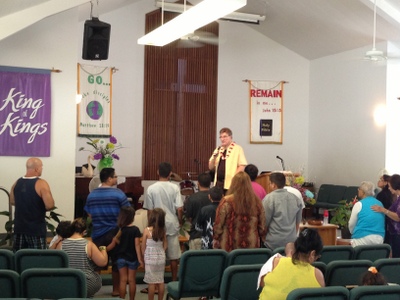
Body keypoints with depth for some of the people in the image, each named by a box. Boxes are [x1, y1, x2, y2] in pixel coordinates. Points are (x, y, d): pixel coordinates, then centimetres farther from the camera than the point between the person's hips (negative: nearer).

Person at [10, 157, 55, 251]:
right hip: (36, 229, -6)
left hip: (19, 227, 6)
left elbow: (12, 201, 18)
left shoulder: (16, 183, 3)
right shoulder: (41, 184, -16)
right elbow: (50, 205, -21)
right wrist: (41, 208, 0)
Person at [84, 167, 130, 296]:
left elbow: (90, 215, 11)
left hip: (97, 234, 3)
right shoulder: (118, 193, -10)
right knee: (116, 262, 10)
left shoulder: (91, 195, 3)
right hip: (114, 233, -3)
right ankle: (116, 289, 16)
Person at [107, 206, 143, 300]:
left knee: (123, 280, 6)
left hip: (121, 258, 1)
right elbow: (137, 245, -12)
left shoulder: (120, 230, -6)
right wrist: (140, 259, -9)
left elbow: (113, 244, -4)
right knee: (132, 280, 8)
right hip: (132, 258, -1)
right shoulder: (135, 230, -10)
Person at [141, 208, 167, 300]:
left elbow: (143, 247, -6)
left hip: (150, 259, -4)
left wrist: (144, 256, 9)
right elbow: (165, 246, 6)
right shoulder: (163, 230, -2)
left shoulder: (147, 230, -13)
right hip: (161, 258, 4)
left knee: (151, 282, 1)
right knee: (161, 281, 11)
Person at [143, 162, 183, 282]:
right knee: (173, 256, 10)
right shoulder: (174, 188, -6)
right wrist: (180, 221, 8)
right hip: (172, 225, 1)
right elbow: (179, 209, -8)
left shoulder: (151, 188, -7)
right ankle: (174, 281, 18)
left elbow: (149, 210, -4)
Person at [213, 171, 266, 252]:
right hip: (252, 247, 3)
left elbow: (218, 225, -6)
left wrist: (215, 239, 9)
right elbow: (262, 225, 6)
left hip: (230, 248, -3)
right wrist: (262, 240, 19)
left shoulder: (227, 202, -11)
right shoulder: (256, 201, -2)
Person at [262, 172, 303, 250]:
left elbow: (264, 222, -7)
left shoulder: (269, 199, -11)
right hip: (291, 242, 5)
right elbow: (298, 222, 14)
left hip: (274, 243, -5)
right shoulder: (296, 199, 6)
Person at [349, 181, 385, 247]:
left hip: (363, 239, -6)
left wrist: (353, 233, 22)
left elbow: (351, 225, 2)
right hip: (379, 239, 6)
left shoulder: (359, 204, -5)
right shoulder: (380, 204, 11)